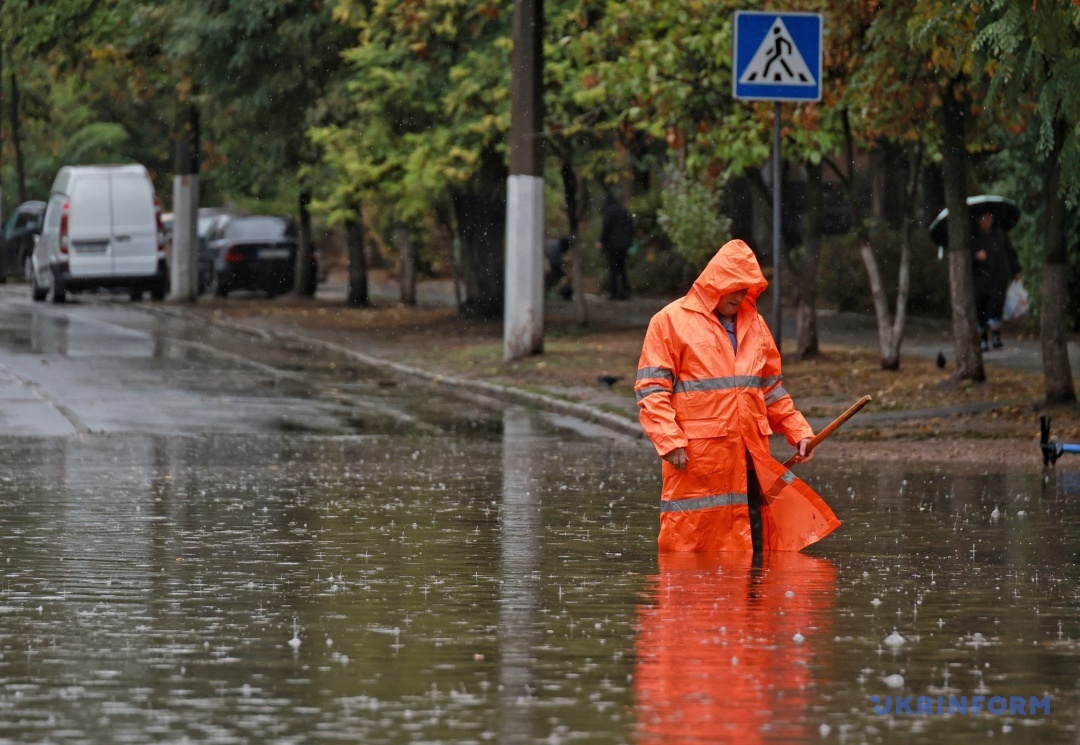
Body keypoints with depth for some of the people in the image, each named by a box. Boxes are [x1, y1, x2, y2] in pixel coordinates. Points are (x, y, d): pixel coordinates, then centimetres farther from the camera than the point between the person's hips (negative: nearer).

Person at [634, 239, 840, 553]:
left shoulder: (753, 324, 17)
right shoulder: (672, 321, -2)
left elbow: (771, 390, 24)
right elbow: (651, 389, -6)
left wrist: (798, 431, 14)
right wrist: (669, 441, -15)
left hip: (750, 458, 6)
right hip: (695, 459, -6)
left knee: (753, 547, 5)